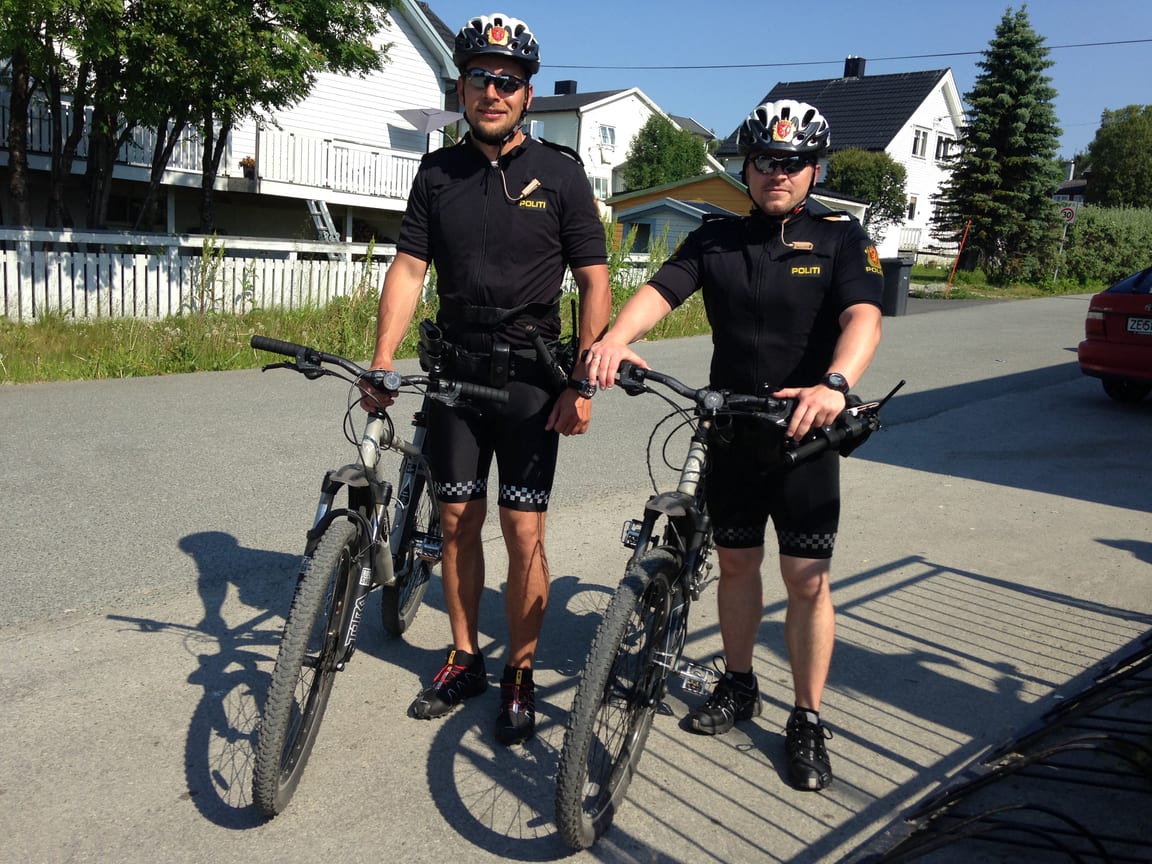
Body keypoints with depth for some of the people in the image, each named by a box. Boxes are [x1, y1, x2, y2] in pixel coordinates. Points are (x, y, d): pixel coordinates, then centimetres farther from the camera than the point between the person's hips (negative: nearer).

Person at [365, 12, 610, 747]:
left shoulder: (559, 173, -1)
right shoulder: (438, 174, 6)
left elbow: (594, 280, -3)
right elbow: (409, 269, 2)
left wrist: (585, 382, -11)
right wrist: (383, 358, -12)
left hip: (529, 376, -3)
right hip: (456, 368, 3)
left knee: (524, 532, -3)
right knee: (458, 520, 10)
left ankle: (520, 677, 14)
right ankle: (464, 660, 26)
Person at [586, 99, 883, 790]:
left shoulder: (841, 238, -3)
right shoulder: (717, 239, 5)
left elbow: (863, 316, -20)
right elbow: (660, 290, -10)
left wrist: (835, 383, -42)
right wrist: (616, 337, -32)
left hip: (805, 434, -3)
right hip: (730, 429, 3)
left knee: (807, 577, 1)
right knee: (736, 562, 14)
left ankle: (808, 721, 16)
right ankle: (739, 686, 33)